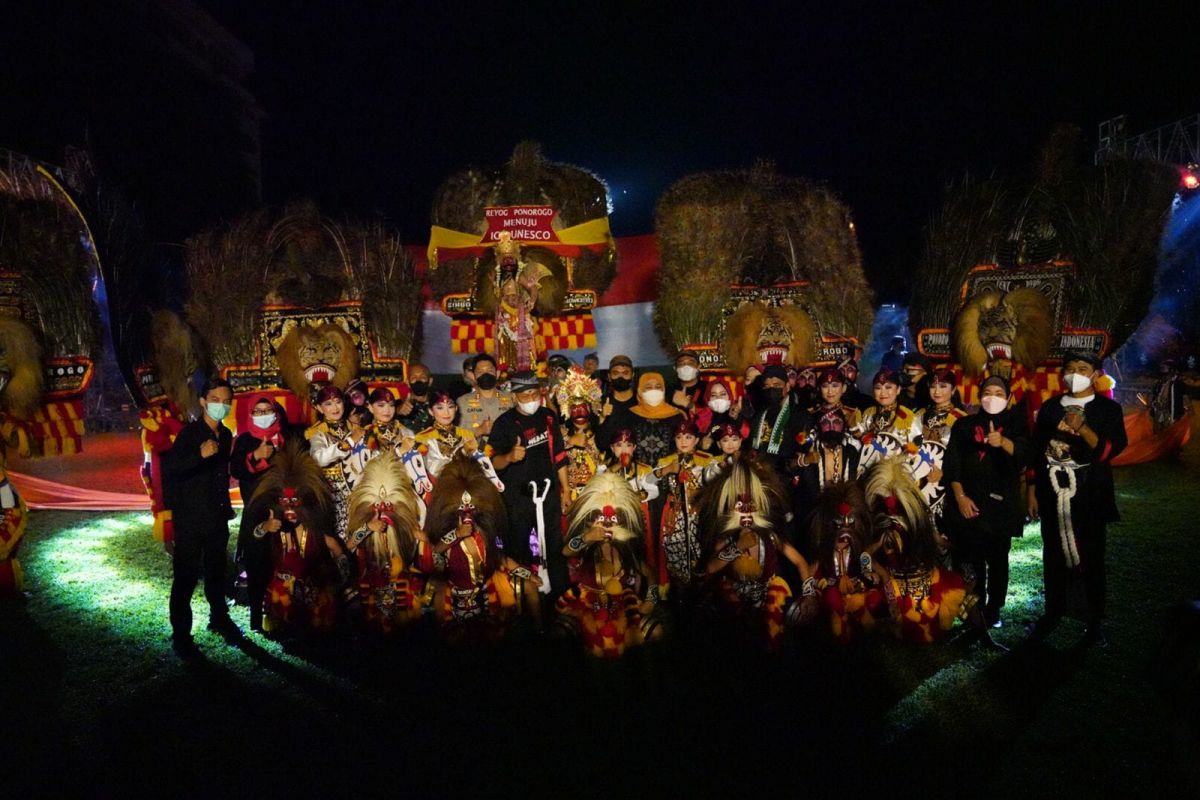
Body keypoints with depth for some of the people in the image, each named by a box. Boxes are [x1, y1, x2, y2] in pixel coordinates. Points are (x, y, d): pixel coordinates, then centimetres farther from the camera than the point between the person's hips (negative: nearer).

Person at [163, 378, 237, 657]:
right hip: (190, 520, -6)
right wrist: (200, 455, -37)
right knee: (186, 577, 0)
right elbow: (167, 469, -25)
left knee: (217, 571, 19)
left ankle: (219, 618, 35)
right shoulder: (189, 432, -13)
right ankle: (181, 635, 11)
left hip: (217, 519, 6)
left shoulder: (226, 435, 7)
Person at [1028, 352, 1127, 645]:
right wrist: (1032, 491, 6)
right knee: (1053, 555, 11)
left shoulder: (1109, 409, -1)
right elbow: (1036, 450, 9)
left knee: (1091, 558, 4)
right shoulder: (1049, 407, 8)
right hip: (1052, 494, 3)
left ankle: (1095, 620, 17)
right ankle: (1053, 610, 26)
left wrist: (1082, 428, -30)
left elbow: (1111, 451, -13)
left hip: (1089, 497, -3)